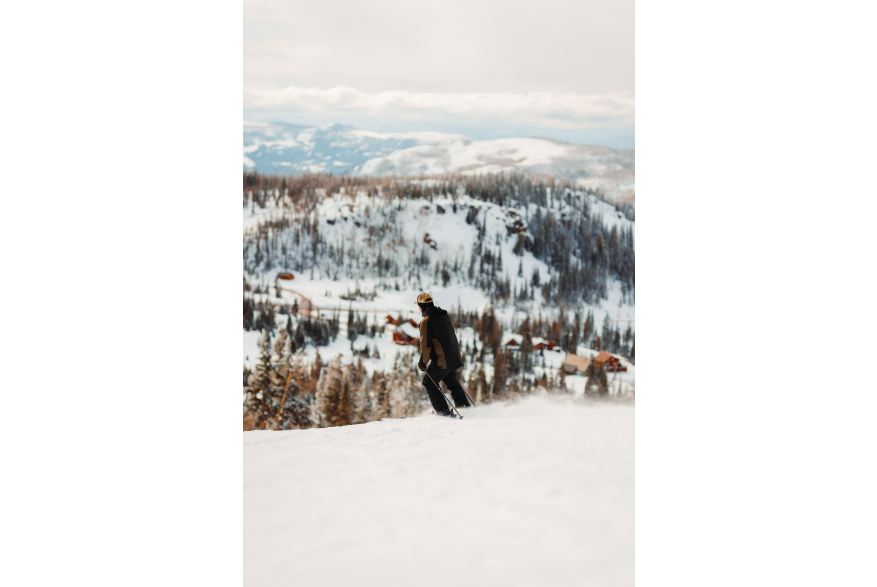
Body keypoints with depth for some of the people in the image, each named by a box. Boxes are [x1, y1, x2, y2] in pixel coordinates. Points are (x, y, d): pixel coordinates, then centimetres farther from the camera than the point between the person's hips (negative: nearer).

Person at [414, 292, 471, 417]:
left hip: (441, 360, -8)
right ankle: (465, 407, 30)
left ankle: (444, 411, 0)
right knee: (451, 381, 27)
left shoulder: (426, 321, -14)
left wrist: (422, 362, -3)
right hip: (454, 357, 8)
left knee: (429, 382, 6)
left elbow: (426, 345, -14)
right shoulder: (445, 316, 11)